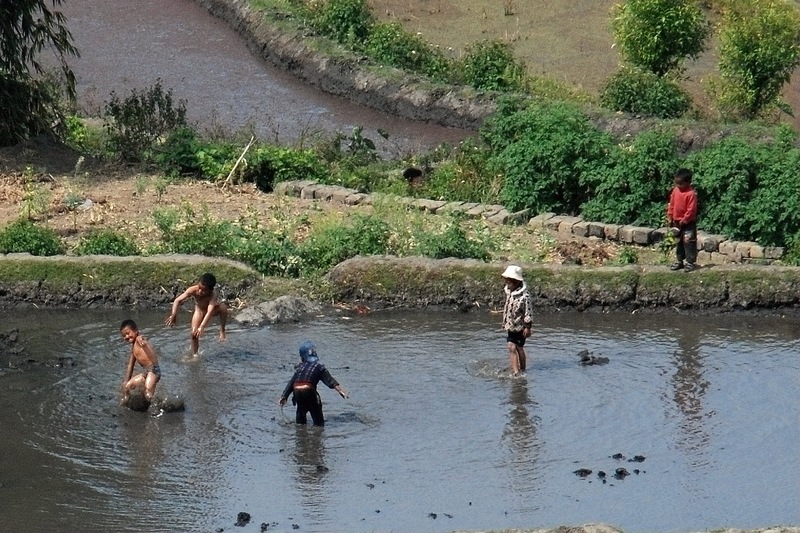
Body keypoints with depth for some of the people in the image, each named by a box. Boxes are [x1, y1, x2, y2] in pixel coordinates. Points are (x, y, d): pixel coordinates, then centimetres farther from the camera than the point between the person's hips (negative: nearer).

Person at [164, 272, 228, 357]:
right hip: (200, 311, 2)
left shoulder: (212, 296, -42)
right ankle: (194, 355, 5)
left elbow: (210, 312, -54)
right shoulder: (193, 290, -35)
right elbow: (178, 300, -34)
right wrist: (174, 314, -49)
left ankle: (222, 331, -16)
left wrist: (202, 327, -67)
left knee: (223, 307, -35)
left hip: (214, 309, -2)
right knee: (194, 334, -14)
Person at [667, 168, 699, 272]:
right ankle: (679, 261, 26)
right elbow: (671, 205, 10)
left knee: (689, 243, -2)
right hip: (676, 222, 7)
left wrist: (683, 221, -17)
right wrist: (670, 217, 6)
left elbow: (691, 210, -20)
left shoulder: (691, 194, -20)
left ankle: (690, 262, 5)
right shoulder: (675, 190, 1)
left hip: (688, 223, -7)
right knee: (678, 243, 16)